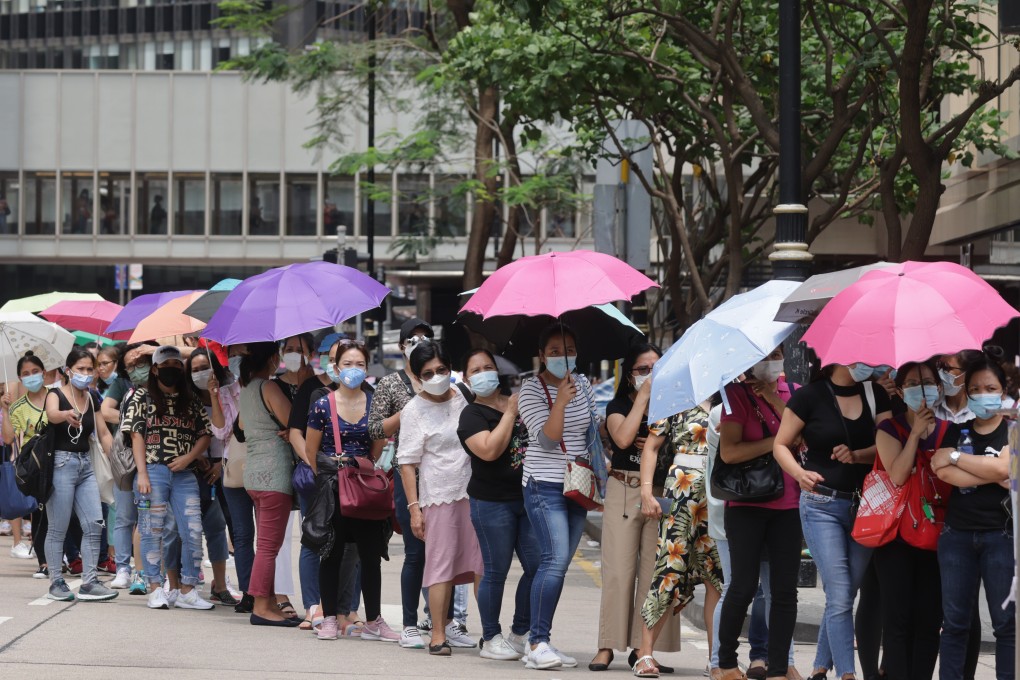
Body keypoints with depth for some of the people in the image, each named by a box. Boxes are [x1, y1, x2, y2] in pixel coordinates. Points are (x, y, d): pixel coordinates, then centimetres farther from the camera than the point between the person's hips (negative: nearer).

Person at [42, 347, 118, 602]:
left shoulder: (92, 399, 12)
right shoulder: (56, 395, -7)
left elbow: (103, 434, 13)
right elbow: (51, 414, -30)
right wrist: (66, 414, -53)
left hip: (85, 464, 6)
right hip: (61, 463, -6)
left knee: (94, 524, -2)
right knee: (58, 529, -2)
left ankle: (88, 583, 3)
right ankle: (56, 583, 7)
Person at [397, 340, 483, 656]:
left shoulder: (464, 398, 8)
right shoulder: (414, 410, -3)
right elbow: (407, 462, -5)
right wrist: (414, 507, -12)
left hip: (474, 490, 4)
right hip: (439, 495, -4)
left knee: (481, 562, 4)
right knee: (441, 562, -5)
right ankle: (438, 635, -2)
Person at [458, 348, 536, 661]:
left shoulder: (520, 400, 11)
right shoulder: (472, 415, -5)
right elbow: (490, 450, -22)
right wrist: (510, 412, -16)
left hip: (528, 497, 5)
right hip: (493, 502, -5)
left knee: (537, 566, 4)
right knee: (496, 571, 1)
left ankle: (520, 632, 19)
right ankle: (490, 639, 12)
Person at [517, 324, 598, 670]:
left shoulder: (582, 383, 10)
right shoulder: (532, 389, -8)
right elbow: (546, 439, -17)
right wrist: (561, 401, -26)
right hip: (545, 485, -6)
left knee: (558, 564, 6)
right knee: (556, 559, -18)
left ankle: (541, 642, 10)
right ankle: (538, 643, -15)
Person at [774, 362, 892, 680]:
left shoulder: (875, 394, 7)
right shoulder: (810, 396, -3)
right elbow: (781, 445, 1)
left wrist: (857, 455, -18)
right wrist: (799, 473, -18)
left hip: (864, 505, 4)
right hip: (822, 505, -4)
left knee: (845, 593, 8)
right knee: (840, 596, -11)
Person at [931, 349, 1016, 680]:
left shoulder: (1013, 431, 2)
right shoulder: (956, 430, 10)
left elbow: (1003, 467, -16)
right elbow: (942, 471, -7)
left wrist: (955, 456, -8)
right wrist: (990, 476, -15)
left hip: (1002, 535, -3)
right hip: (956, 534, 3)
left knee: (1006, 622, 0)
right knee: (955, 622, 6)